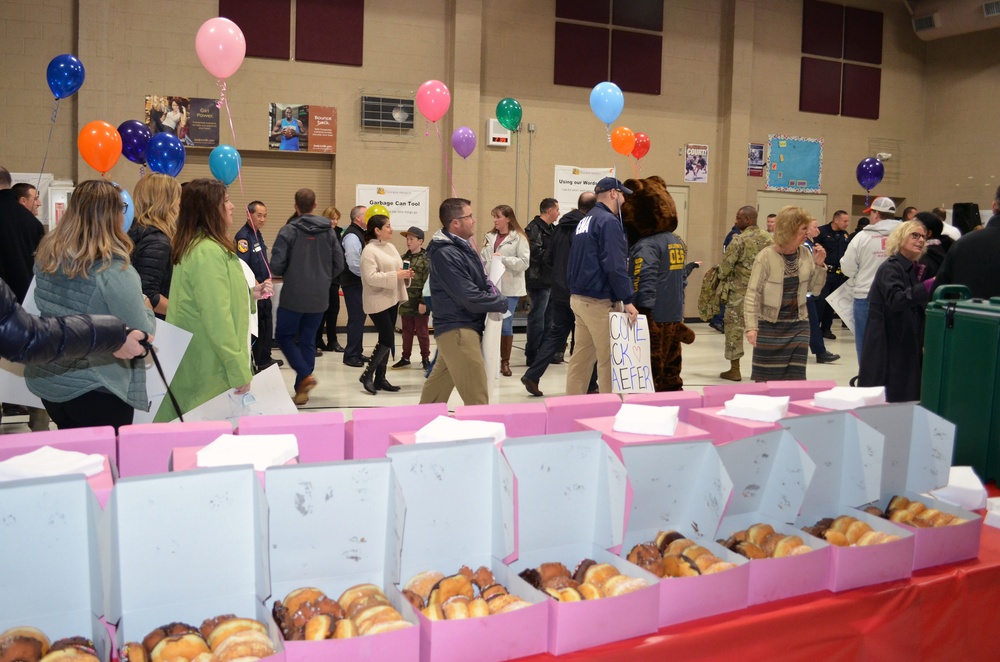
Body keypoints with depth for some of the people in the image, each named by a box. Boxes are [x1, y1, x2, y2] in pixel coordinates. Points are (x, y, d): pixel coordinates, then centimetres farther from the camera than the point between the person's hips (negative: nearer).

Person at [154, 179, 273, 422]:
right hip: (211, 369, -10)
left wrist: (250, 295, 13)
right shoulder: (209, 251, -18)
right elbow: (217, 319, -22)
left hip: (195, 365, 10)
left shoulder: (192, 246, 14)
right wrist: (239, 371, -19)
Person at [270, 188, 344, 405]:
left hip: (293, 296, -4)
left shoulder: (289, 230, -10)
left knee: (284, 336, 12)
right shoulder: (328, 231, 1)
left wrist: (288, 272, 8)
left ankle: (305, 375, -5)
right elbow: (339, 265, 3)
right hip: (319, 297, 4)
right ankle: (302, 390, 14)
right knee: (308, 341, 13)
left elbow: (276, 266, -14)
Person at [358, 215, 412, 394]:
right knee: (388, 340, -11)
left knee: (385, 339, 11)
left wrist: (406, 275, 1)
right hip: (378, 302, -8)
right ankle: (367, 374, 4)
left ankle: (380, 378, 19)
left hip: (392, 299, 8)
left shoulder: (390, 247, 13)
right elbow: (371, 277, -23)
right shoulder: (369, 251, -13)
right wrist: (396, 275, -23)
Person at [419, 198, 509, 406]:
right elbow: (470, 298, -22)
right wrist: (502, 303, -10)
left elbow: (481, 280, 17)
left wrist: (494, 295, -4)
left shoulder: (462, 246, 10)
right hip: (458, 329, -10)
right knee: (476, 396, -7)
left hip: (459, 328, 10)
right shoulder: (445, 253, -20)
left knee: (439, 385, 21)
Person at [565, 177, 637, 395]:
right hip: (599, 302, -9)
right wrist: (627, 300, -18)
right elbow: (615, 266, -20)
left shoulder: (584, 221, 17)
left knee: (582, 357, 11)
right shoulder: (609, 221, -12)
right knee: (609, 359, -3)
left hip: (579, 298, 9)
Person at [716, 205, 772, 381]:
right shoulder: (769, 239, 5)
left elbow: (725, 265, -11)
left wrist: (722, 277, 9)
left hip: (739, 291, -5)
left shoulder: (739, 240, -14)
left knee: (734, 328, 3)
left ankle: (734, 370, 6)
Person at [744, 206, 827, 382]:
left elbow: (815, 289, 10)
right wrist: (751, 326, -21)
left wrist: (819, 265, -5)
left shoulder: (805, 254, 2)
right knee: (767, 380, 4)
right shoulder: (766, 256, -13)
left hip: (798, 326, 4)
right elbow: (753, 294, -14)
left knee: (796, 379, 4)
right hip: (770, 327, -4)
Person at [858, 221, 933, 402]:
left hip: (909, 347, 8)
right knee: (885, 399, -6)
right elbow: (895, 300, -28)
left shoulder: (916, 270, 14)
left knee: (906, 398, 6)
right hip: (888, 347, -8)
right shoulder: (890, 268, -10)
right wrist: (929, 285, -36)